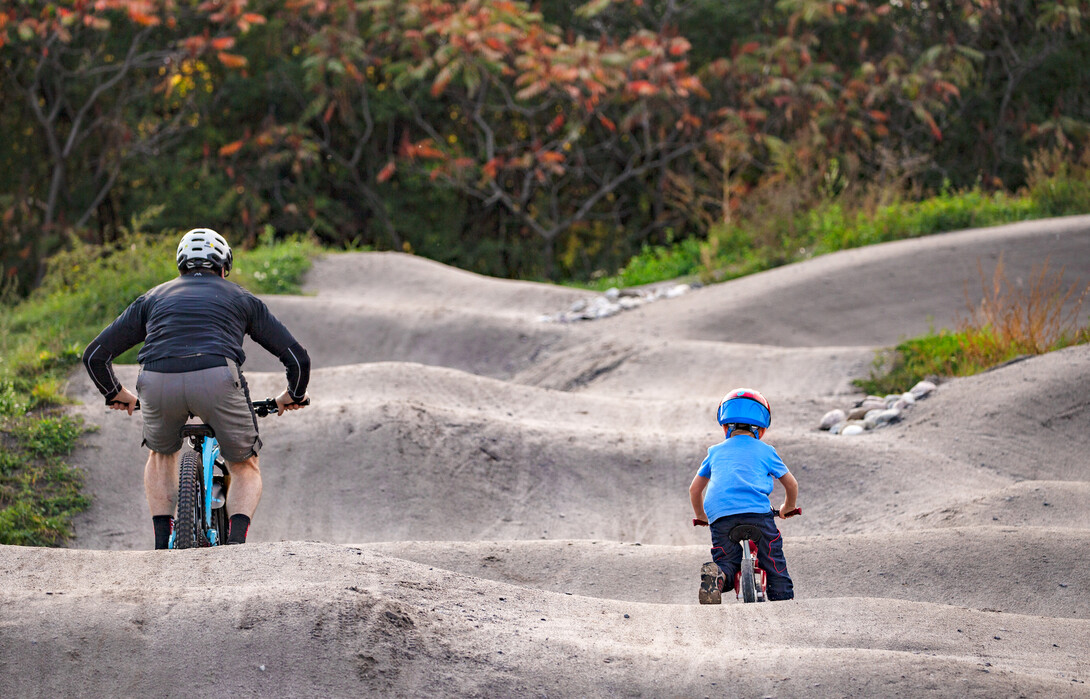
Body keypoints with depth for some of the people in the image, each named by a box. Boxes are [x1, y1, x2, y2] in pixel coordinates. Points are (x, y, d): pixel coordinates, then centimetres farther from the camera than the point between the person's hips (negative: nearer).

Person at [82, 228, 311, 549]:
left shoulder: (154, 298, 31)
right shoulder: (241, 298, 29)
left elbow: (95, 355, 30)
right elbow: (297, 357, 26)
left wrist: (116, 395, 48)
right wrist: (294, 396, 46)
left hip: (157, 383, 2)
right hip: (217, 378, -1)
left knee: (161, 455, 32)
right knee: (245, 468, 20)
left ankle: (162, 544, 16)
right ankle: (236, 539, -6)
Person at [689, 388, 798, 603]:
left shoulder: (716, 452, 27)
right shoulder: (766, 451, 22)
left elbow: (694, 490, 33)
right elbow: (792, 485, 30)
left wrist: (701, 518, 49)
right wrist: (787, 509, 49)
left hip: (720, 514, 1)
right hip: (757, 510, -1)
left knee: (725, 561, 3)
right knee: (775, 564, 7)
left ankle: (717, 576, -29)